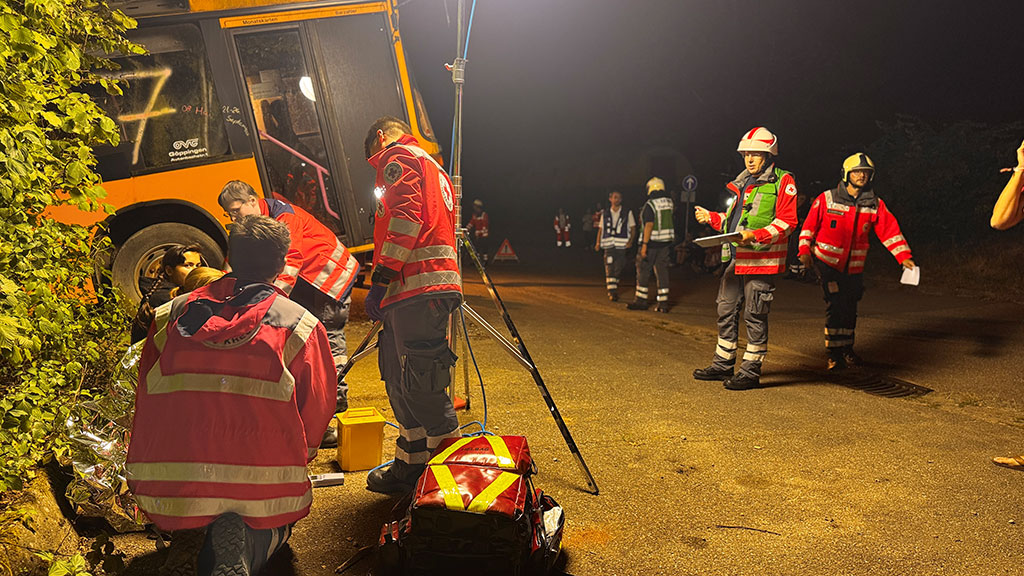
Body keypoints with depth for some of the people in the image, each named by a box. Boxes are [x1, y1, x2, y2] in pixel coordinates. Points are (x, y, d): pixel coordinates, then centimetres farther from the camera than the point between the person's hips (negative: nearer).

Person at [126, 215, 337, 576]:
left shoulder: (169, 316, 11)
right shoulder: (300, 325, 1)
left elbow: (145, 402, 16)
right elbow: (317, 411, 4)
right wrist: (295, 459, 22)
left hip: (165, 490, 4)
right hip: (262, 482, -4)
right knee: (272, 525, 28)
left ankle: (188, 538, -1)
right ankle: (242, 542, -8)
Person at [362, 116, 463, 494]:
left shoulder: (399, 158, 2)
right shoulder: (433, 168, 31)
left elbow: (405, 221, -14)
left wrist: (379, 280, -16)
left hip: (417, 289, -10)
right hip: (435, 286, 10)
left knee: (420, 383, -9)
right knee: (401, 379, 14)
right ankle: (411, 464, 21)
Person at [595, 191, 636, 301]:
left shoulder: (627, 213, 7)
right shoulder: (605, 214, 12)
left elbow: (633, 228, 5)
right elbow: (600, 229, 14)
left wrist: (630, 241, -10)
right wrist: (598, 242, 2)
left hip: (622, 246, 0)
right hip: (608, 246, 0)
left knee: (618, 269, 1)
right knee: (609, 269, -8)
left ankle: (614, 288, 19)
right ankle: (612, 292, -8)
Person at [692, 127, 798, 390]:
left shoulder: (782, 182, -5)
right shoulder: (742, 183, 20)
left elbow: (787, 222, -13)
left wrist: (756, 236, -24)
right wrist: (711, 217, 14)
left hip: (761, 260, -8)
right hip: (734, 258, 8)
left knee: (755, 315, -2)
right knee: (726, 310, 13)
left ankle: (751, 371, 8)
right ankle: (723, 365, 24)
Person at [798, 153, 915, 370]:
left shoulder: (875, 204, 3)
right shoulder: (827, 199, -5)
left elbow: (890, 230, 1)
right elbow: (809, 225, -3)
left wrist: (904, 256, -7)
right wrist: (804, 251, -13)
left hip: (854, 266, 4)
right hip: (828, 262, -4)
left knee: (850, 308, 12)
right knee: (835, 306, -13)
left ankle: (846, 349, 29)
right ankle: (833, 353, -2)